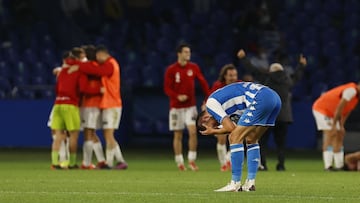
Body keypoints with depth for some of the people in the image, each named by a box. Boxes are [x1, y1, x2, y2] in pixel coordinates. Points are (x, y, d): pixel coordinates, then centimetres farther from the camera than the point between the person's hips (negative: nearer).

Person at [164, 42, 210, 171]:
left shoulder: (194, 68, 3)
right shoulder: (171, 70, -5)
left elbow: (203, 83, 8)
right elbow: (167, 88, -6)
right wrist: (177, 96, -22)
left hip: (190, 106, 1)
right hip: (176, 106, -1)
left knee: (193, 131, -13)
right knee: (178, 135, 3)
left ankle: (192, 160, -4)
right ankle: (179, 162, 12)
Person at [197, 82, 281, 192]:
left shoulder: (211, 103, 4)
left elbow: (231, 128, -1)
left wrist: (213, 131, 15)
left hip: (261, 99, -10)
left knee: (235, 138, -1)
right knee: (251, 140, 21)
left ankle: (235, 184, -1)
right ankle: (250, 183, 17)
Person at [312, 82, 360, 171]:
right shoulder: (351, 90, -28)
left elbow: (346, 111, 9)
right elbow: (339, 108, -28)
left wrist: (341, 126, 2)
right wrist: (334, 125, -25)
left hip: (331, 113, 10)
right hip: (321, 108, -10)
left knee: (339, 136, 8)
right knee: (330, 134, -20)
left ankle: (339, 165, 13)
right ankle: (328, 165, -25)